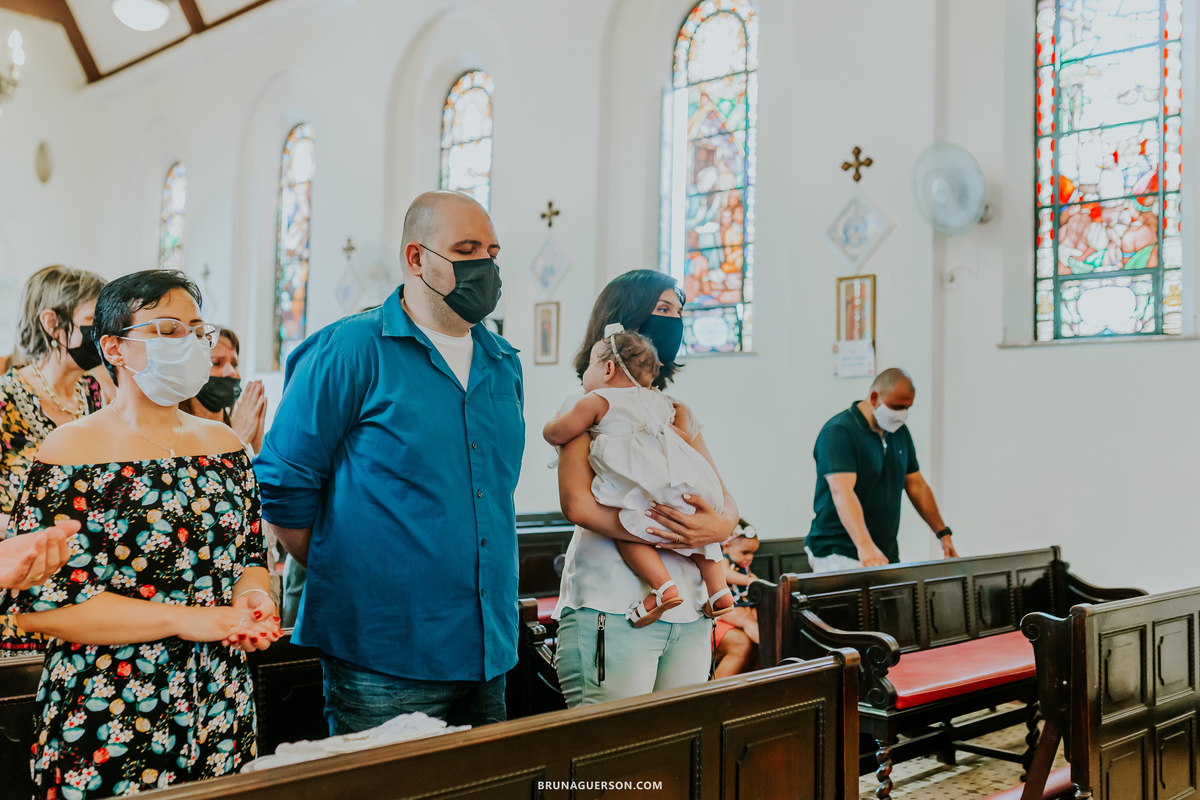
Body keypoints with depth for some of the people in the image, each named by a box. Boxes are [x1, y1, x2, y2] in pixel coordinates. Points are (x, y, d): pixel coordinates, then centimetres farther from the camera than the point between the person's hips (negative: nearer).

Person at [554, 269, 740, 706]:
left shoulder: (680, 415, 20)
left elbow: (727, 498, 14)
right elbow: (577, 504, -14)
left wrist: (720, 526, -11)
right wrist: (673, 536, -16)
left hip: (689, 613, 7)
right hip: (612, 607, -6)